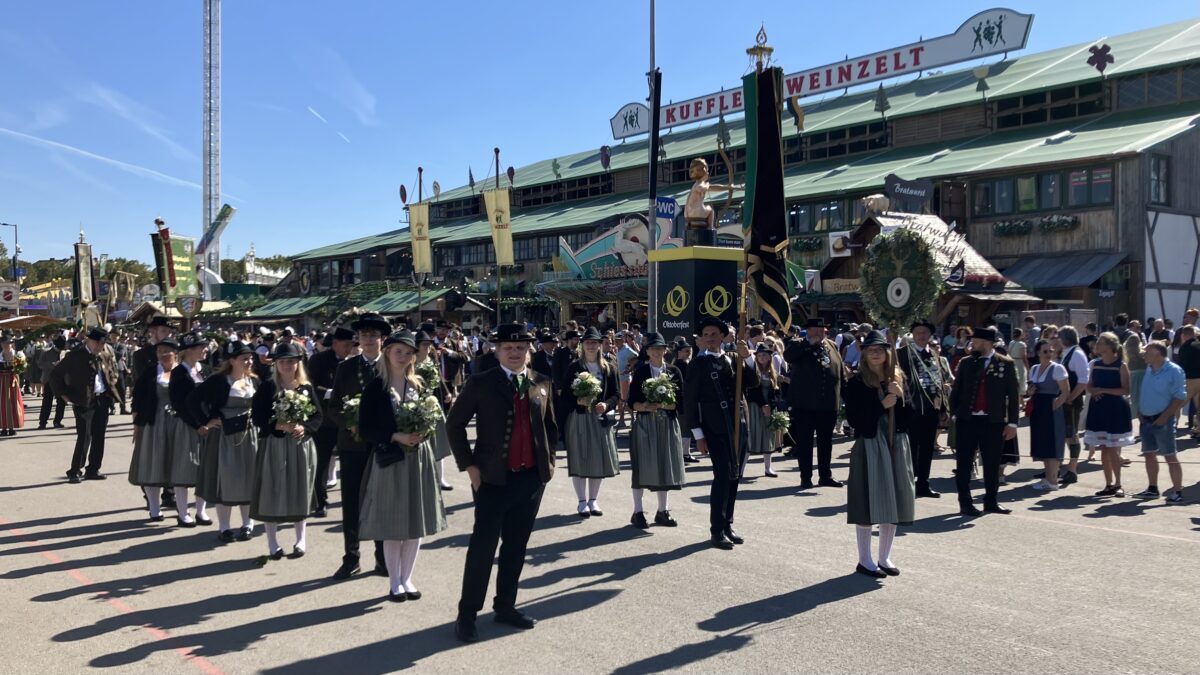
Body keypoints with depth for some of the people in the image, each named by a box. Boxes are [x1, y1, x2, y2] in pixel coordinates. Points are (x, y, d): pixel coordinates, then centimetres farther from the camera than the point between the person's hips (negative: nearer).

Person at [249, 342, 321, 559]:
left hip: (301, 445, 2)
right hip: (273, 445, -2)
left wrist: (304, 428, -14)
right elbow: (256, 416, -5)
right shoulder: (267, 387, 0)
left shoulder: (307, 388, 5)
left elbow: (318, 416, 4)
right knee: (272, 492, 1)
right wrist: (278, 425, -18)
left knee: (300, 491, 7)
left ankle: (301, 540, 20)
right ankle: (273, 543, 13)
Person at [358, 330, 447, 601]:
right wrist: (396, 436, -19)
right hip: (389, 459, -3)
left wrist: (422, 433, -12)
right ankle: (394, 583, 19)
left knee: (416, 523, 9)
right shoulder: (376, 387, -4)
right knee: (393, 526, 4)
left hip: (419, 459, 4)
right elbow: (367, 430, -7)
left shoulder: (421, 385, 6)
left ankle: (407, 579, 23)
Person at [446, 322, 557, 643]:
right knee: (483, 545, -2)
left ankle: (505, 606, 27)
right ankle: (467, 614, 10)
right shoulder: (481, 383, -5)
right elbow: (455, 423, -1)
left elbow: (550, 425, 17)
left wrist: (549, 460, 7)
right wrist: (469, 465, -6)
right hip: (493, 477, -4)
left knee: (517, 545, 13)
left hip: (532, 477, 4)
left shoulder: (543, 384, 7)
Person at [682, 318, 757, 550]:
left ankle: (727, 524, 22)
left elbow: (753, 383, 1)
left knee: (734, 477, 10)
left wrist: (747, 358, -13)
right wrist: (698, 434, -8)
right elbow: (690, 399, -4)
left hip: (738, 426, 5)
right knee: (722, 476, -12)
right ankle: (717, 530, -3)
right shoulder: (699, 363, -2)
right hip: (714, 428, -5)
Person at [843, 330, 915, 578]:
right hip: (869, 445, -5)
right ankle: (865, 560, 11)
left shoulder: (898, 378, 9)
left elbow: (910, 414, 8)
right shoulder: (857, 382, -5)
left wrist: (901, 397, -10)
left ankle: (885, 558, 24)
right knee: (869, 502, -2)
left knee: (894, 502, 10)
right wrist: (881, 405, -17)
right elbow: (853, 418, -11)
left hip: (896, 444, 5)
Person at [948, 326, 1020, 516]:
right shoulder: (966, 362, 6)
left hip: (993, 422, -1)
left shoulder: (1005, 364, 0)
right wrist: (954, 413, 2)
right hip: (966, 420, 1)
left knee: (992, 464, 6)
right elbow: (956, 390, 9)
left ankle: (991, 502, 19)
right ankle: (965, 502, 11)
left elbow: (1013, 395, 0)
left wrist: (1012, 423, -3)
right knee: (964, 463, 3)